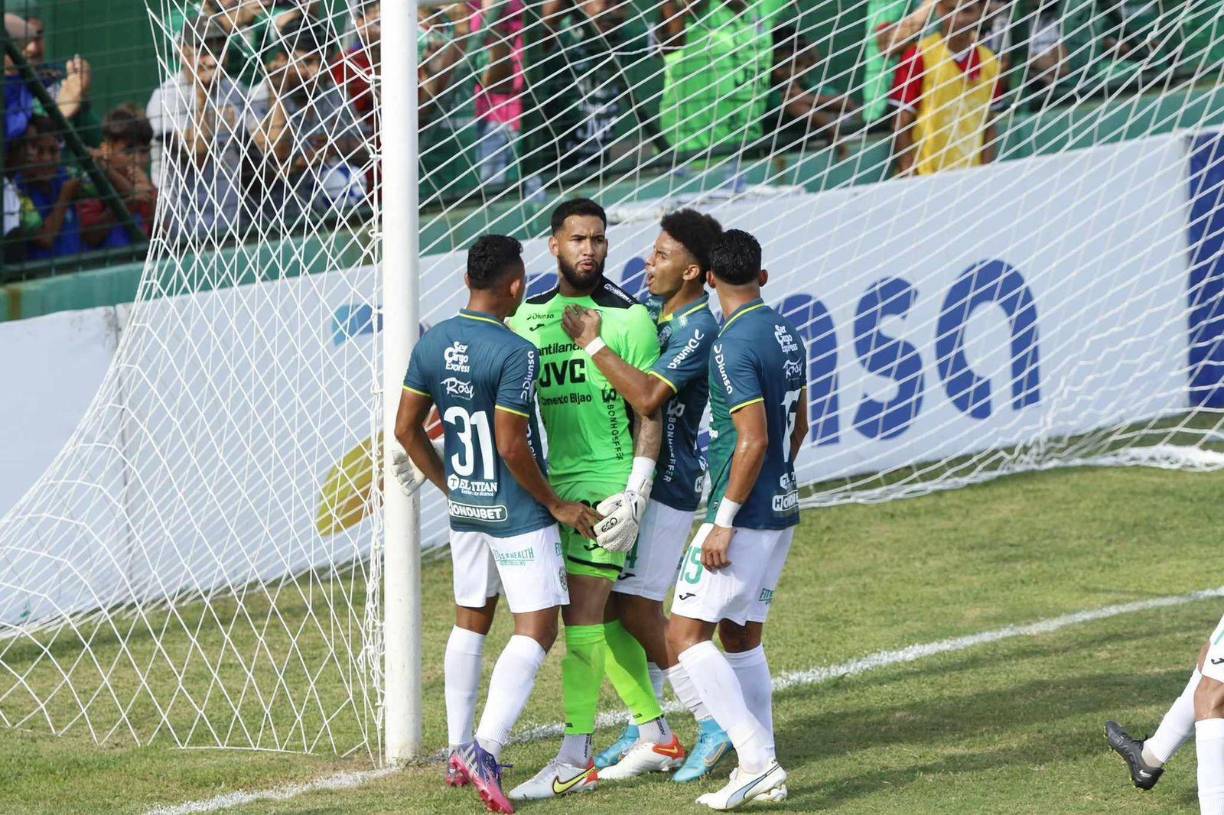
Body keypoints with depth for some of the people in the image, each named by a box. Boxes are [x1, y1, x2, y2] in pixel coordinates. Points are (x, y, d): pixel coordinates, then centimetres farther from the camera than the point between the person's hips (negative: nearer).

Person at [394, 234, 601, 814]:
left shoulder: (432, 344, 0)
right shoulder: (516, 354, -20)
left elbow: (407, 427, 6)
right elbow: (511, 446, -22)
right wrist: (557, 506, -9)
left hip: (464, 506, 7)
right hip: (517, 513, -7)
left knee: (470, 620, 20)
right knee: (536, 631, -5)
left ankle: (458, 752, 24)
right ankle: (486, 748, -19)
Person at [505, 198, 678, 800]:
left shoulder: (628, 317, -6)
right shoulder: (527, 316, 9)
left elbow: (650, 412, -7)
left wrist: (636, 495, -14)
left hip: (607, 481, -6)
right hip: (557, 480, 6)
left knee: (583, 617, -9)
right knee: (607, 618, 11)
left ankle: (575, 759, -8)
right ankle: (656, 734, 23)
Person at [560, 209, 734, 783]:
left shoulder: (698, 330, -18)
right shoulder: (652, 309, 9)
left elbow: (648, 396, -29)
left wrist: (593, 345, -24)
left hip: (667, 482, -9)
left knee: (635, 607, -10)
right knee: (630, 606, 9)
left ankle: (713, 724, -2)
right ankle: (644, 732, 15)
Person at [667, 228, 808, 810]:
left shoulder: (733, 346, -18)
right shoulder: (786, 333, 10)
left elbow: (753, 440, -22)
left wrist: (725, 520, -19)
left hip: (744, 516, -9)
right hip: (781, 510, 9)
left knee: (685, 633, -7)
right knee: (741, 635, 16)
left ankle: (756, 759, -14)